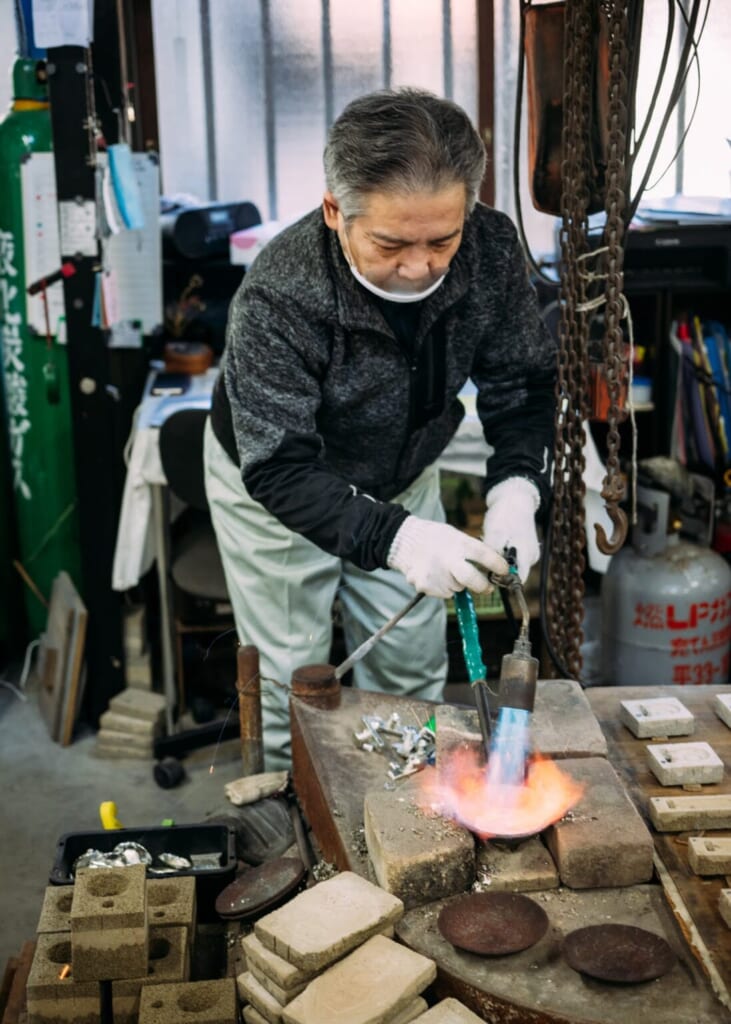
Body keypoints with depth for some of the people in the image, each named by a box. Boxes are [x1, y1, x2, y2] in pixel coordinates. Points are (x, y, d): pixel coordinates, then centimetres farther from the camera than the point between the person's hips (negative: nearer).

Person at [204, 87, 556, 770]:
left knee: (414, 670, 16)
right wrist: (395, 537, -50)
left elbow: (523, 380, -13)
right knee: (292, 681, 9)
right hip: (270, 485, -4)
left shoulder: (489, 248, -24)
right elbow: (280, 470, -36)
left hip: (402, 476, 4)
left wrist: (516, 487, -31)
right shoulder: (276, 301, -38)